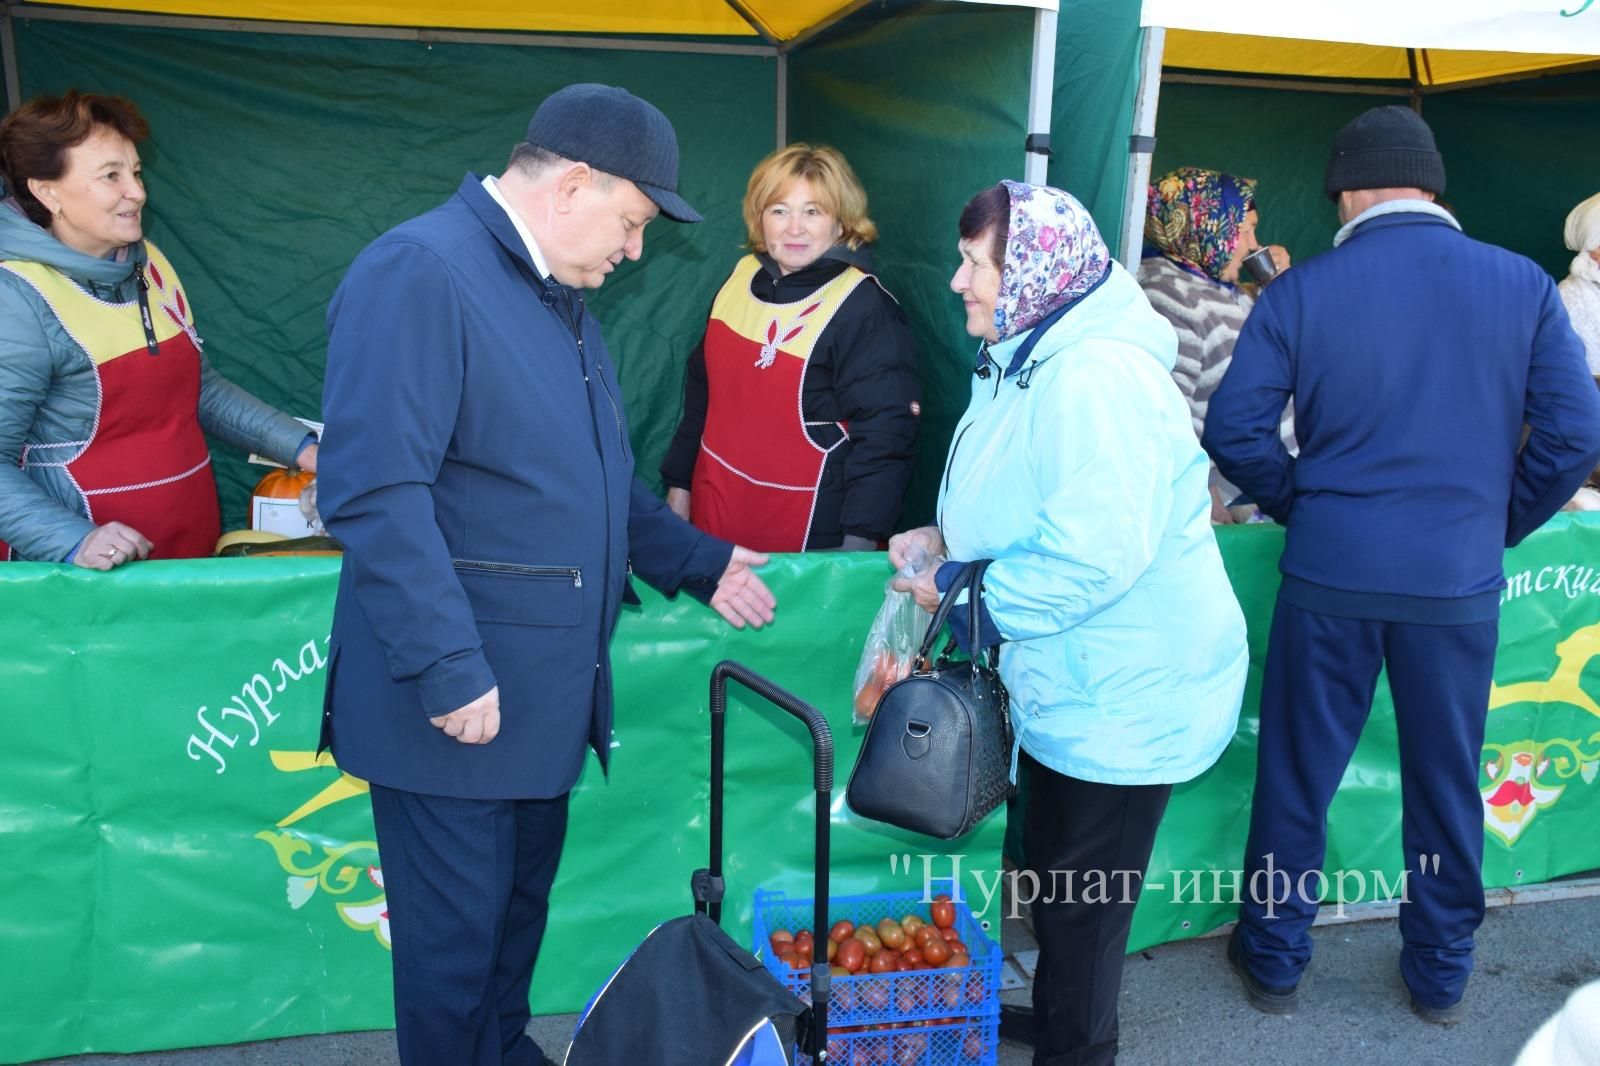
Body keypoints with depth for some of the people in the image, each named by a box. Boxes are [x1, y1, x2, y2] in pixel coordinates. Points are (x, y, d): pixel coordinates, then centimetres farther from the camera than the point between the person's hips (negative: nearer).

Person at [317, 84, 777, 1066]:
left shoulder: (561, 297, 14)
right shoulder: (416, 272, -17)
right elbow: (376, 494, -25)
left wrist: (697, 563, 18)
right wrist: (448, 671, -26)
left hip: (547, 687, 9)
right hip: (462, 697, -9)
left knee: (522, 903, 23)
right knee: (455, 939, 8)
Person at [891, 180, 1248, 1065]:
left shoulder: (1096, 379, -27)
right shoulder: (1032, 361, 8)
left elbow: (1098, 553, -32)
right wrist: (947, 538, 4)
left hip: (1122, 696, -10)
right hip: (1068, 683, 10)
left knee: (1082, 896, 8)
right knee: (1052, 875, 25)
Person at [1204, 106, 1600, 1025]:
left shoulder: (1300, 292, -6)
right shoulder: (1524, 285, -2)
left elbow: (1234, 429, -9)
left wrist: (1300, 501, 7)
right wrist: (1501, 523, 10)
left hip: (1331, 571, -1)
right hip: (1460, 579, 1)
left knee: (1298, 774, 13)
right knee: (1446, 781, 16)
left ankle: (1275, 959, 28)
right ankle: (1441, 974, 33)